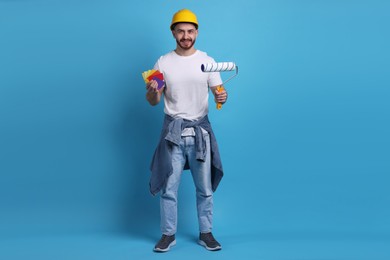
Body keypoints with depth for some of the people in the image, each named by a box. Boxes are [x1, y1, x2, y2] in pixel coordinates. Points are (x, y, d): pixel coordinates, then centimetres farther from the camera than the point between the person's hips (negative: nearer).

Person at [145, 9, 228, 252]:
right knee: (169, 187, 3)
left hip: (200, 128, 1)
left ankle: (206, 233, 22)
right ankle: (169, 234, 17)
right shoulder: (163, 62, 2)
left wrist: (222, 97, -26)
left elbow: (218, 92, -2)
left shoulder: (207, 61, 2)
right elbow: (153, 102, 3)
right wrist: (152, 92, -21)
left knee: (205, 188, 8)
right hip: (173, 129, 0)